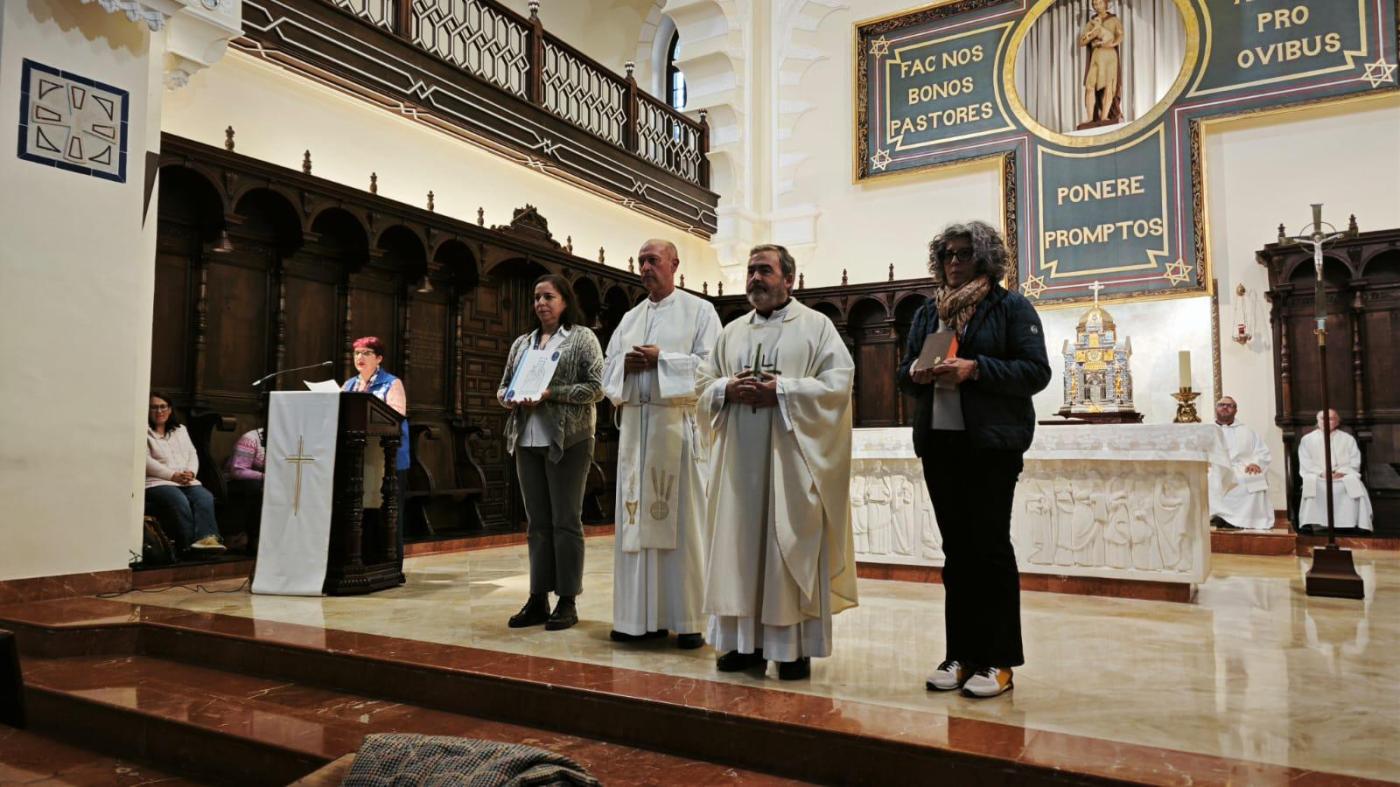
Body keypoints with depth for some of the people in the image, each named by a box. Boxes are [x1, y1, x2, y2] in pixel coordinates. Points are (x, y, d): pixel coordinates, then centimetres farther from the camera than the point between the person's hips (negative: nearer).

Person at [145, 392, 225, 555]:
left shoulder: (180, 429, 25)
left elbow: (192, 454, 16)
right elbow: (146, 461, -5)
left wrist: (191, 472, -6)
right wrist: (173, 475, -15)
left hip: (186, 481, 4)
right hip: (157, 482, -4)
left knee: (205, 498, -29)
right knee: (179, 501, -35)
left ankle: (206, 538, -43)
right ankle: (191, 543, -36)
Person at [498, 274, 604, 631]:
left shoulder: (582, 338, 1)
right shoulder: (522, 342, 17)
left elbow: (596, 387, -8)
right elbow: (504, 385, 20)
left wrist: (550, 394, -16)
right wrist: (508, 398, -3)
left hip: (568, 440, -5)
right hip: (528, 441, 5)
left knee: (565, 521, -1)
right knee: (537, 522, 8)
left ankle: (567, 602, 6)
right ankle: (538, 599, 14)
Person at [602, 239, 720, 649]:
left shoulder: (699, 310, 4)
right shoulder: (630, 318, 19)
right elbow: (607, 369, 16)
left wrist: (661, 359, -13)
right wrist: (625, 364, -5)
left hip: (679, 424, -5)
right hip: (636, 425, 5)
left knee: (683, 519, -5)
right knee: (637, 518, 4)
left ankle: (689, 620, 2)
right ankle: (643, 616, 11)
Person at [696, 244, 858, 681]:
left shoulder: (816, 325, 4)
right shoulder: (731, 332, 17)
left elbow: (838, 382, -7)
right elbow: (703, 384, 15)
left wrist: (782, 391, -15)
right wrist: (728, 389, -7)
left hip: (791, 457, -4)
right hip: (740, 460, 4)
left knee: (792, 547, -2)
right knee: (741, 544, 4)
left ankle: (796, 646, 7)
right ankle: (746, 641, 13)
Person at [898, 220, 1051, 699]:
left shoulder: (1011, 306, 1)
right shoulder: (927, 313, 17)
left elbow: (1036, 371, -8)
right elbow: (905, 373, 17)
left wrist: (974, 369, -18)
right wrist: (917, 375, -6)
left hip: (991, 443, -5)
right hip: (939, 442, 5)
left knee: (990, 544, -4)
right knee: (956, 548, 8)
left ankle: (997, 660, 5)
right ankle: (961, 654, 15)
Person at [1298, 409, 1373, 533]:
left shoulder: (1348, 439, 16)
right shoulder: (1307, 439, 13)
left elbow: (1355, 462, 6)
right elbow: (1306, 463, 4)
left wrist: (1341, 472, -13)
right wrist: (1321, 472, -14)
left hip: (1344, 477, 1)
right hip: (1317, 477, -1)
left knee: (1355, 486, -31)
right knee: (1312, 485, -34)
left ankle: (1350, 524, -27)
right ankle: (1317, 524, -33)